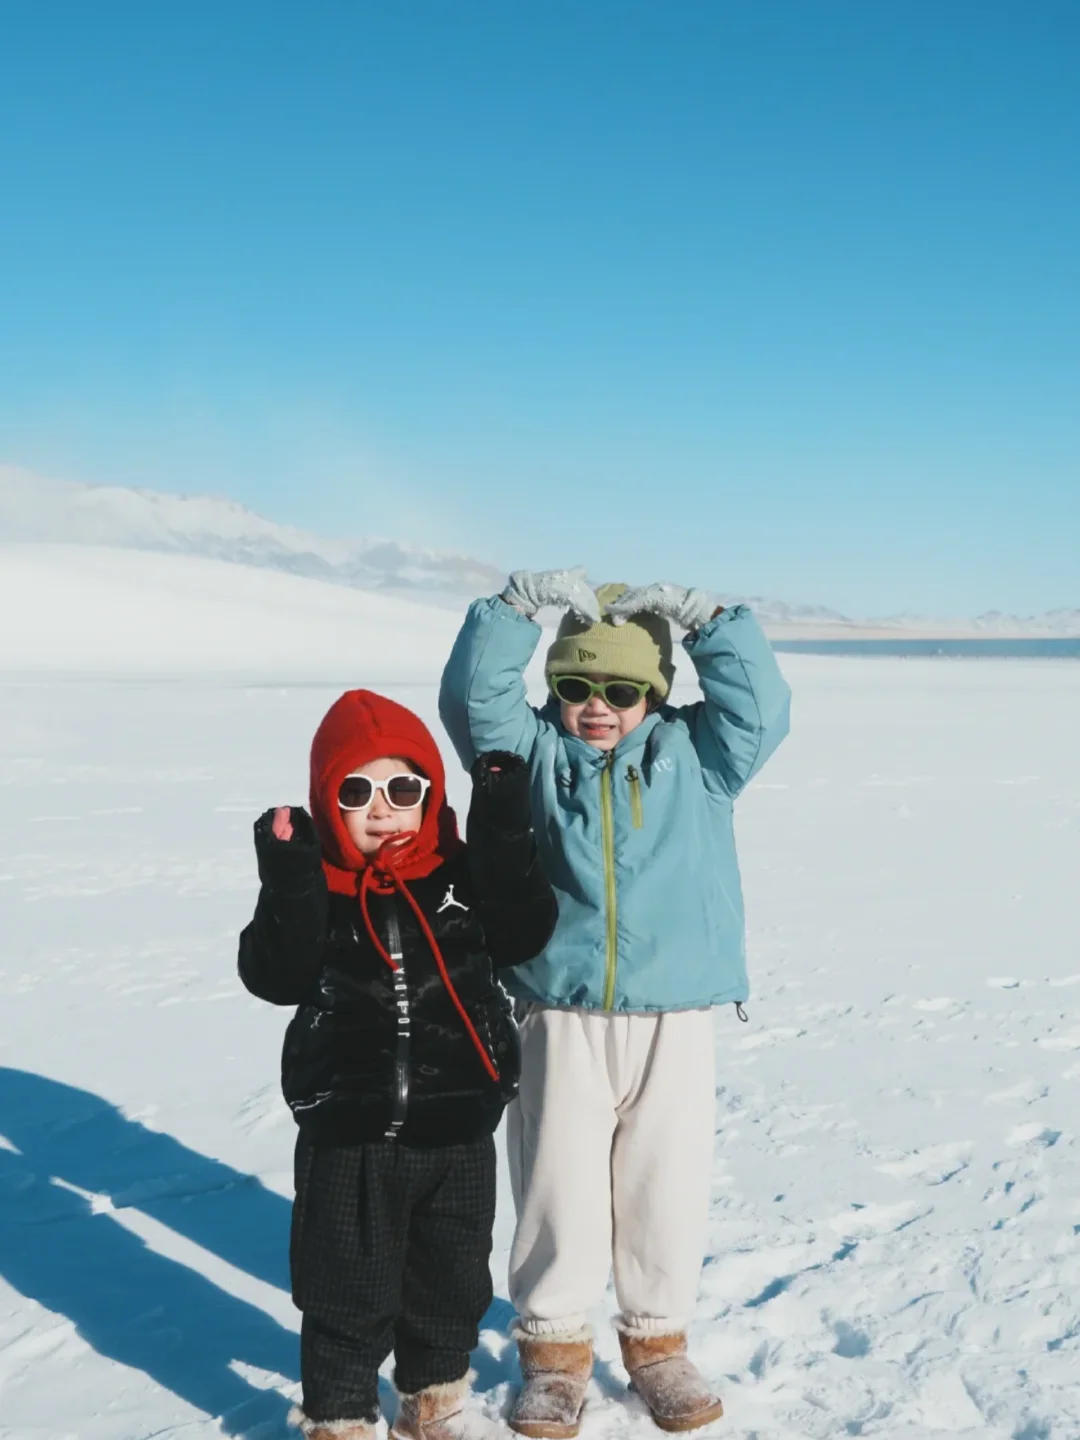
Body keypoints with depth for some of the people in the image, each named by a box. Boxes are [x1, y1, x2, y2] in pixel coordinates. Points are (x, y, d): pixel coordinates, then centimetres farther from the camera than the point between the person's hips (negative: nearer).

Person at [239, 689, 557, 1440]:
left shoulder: (463, 873, -2)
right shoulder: (311, 884, -7)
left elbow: (524, 934, -14)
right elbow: (277, 977, -18)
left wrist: (505, 834, -20)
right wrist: (288, 885, -31)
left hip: (457, 1126, 3)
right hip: (349, 1133, -2)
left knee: (452, 1277, 19)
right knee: (348, 1287, 8)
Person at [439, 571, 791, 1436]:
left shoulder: (695, 756, 6)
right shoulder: (531, 751, 5)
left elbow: (760, 710, -9)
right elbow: (474, 695, -10)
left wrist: (705, 617, -15)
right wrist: (521, 603, -17)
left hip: (676, 1024, 1)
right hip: (559, 1022, 0)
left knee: (665, 1192, 10)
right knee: (558, 1192, 6)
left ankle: (658, 1342, 30)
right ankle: (555, 1348, 24)